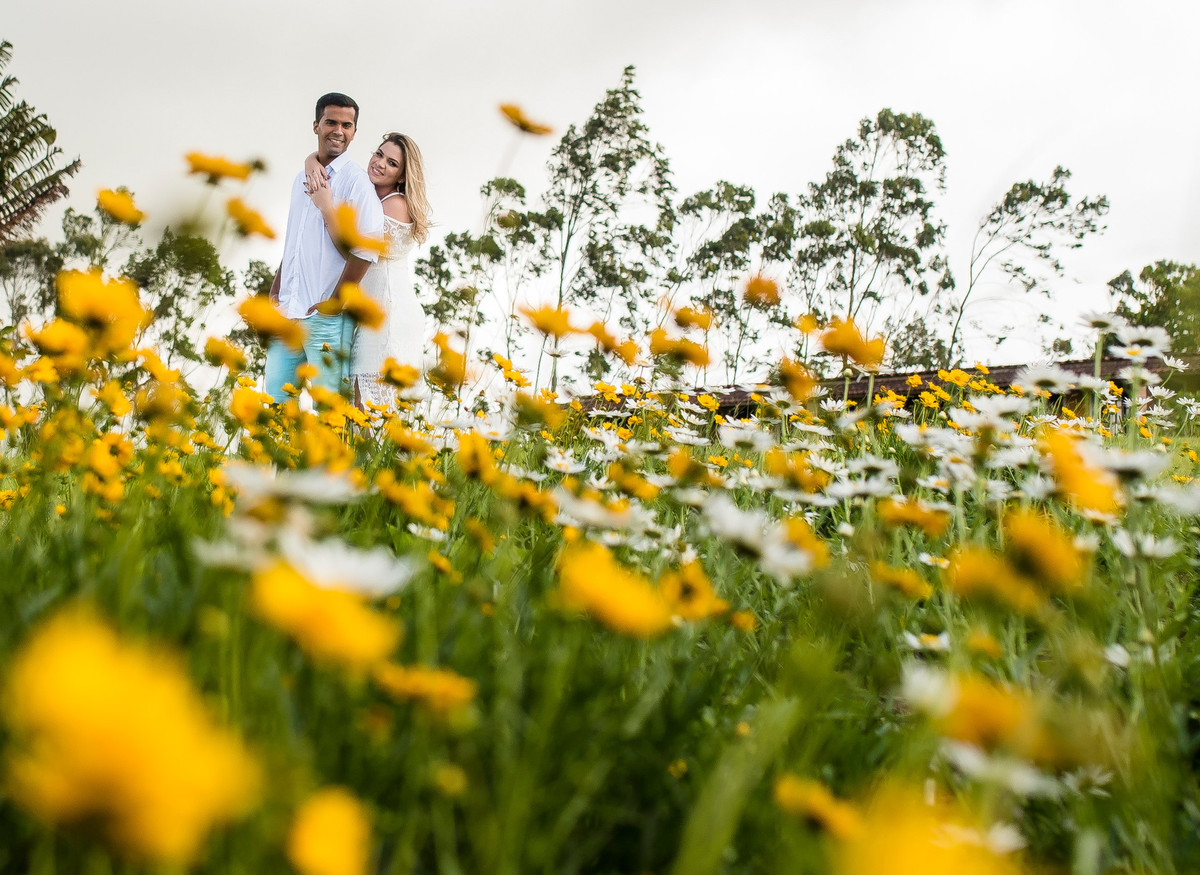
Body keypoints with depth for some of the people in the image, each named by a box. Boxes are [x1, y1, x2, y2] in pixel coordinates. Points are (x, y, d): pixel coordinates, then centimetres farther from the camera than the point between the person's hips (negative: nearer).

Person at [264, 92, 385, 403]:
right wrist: (275, 293, 16)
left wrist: (334, 302, -14)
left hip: (327, 317, -7)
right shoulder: (302, 178, 17)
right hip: (288, 312, 7)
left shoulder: (355, 180, -7)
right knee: (275, 396, 9)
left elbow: (367, 247, -17)